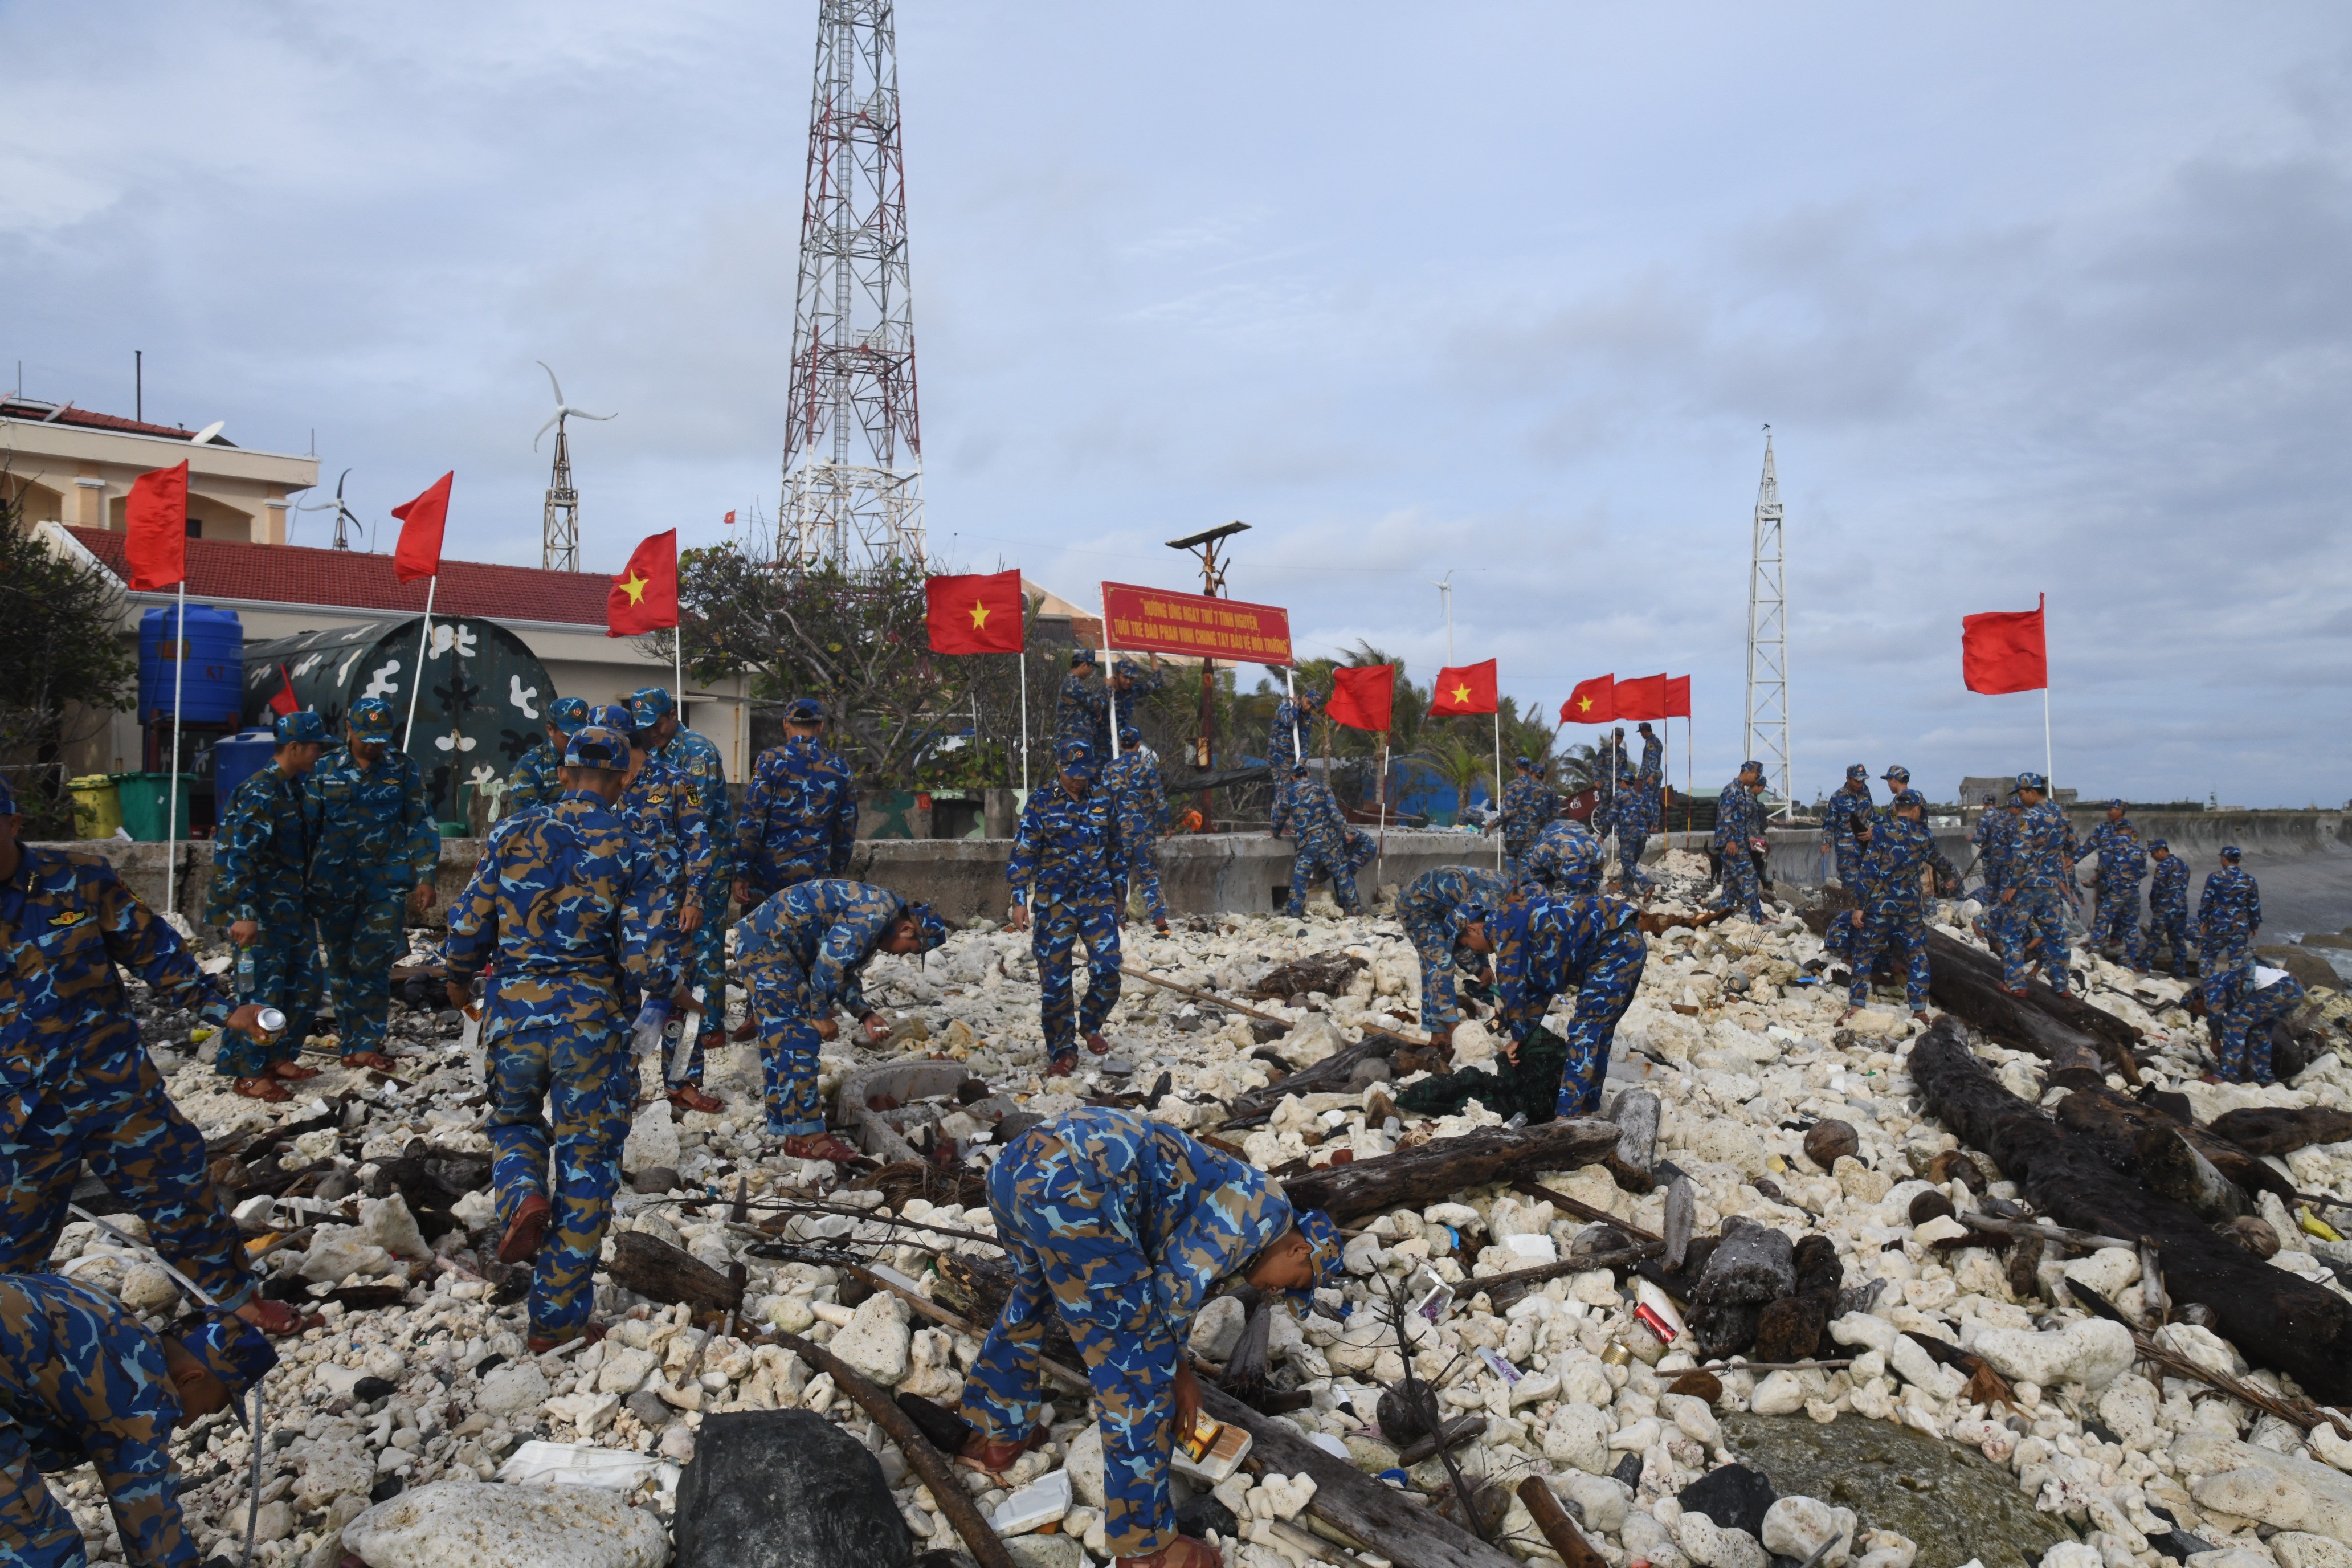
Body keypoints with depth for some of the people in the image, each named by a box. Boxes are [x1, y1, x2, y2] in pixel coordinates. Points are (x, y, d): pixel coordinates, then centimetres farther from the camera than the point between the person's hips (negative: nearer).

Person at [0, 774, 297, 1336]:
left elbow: (155, 952, 1)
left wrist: (222, 1010, -3)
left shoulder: (79, 880, -7)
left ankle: (236, 1293, 27)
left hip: (117, 1087, 1)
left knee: (178, 1191, 10)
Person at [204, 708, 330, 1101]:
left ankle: (279, 1057, 27)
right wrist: (243, 914, -27)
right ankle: (247, 1074, 10)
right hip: (263, 917, -9)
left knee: (304, 986, 14)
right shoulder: (258, 794, -18)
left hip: (294, 910, 9)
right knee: (262, 991, -2)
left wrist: (307, 900, 26)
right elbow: (235, 855, -23)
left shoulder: (293, 789, 11)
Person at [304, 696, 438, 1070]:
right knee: (341, 965, 8)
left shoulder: (402, 767, 3)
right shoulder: (324, 769, 4)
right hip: (334, 883, 2)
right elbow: (308, 828, 8)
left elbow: (421, 824, 4)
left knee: (372, 963, -7)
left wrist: (425, 877, -1)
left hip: (386, 882, -2)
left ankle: (367, 1044, 1)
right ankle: (350, 1039, 20)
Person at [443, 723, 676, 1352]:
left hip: (514, 1012, 2)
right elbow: (647, 958, -11)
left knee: (514, 1119, 30)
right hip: (593, 1021, -2)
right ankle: (556, 1318, 16)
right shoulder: (635, 855, -7)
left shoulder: (512, 835, -1)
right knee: (586, 1166, 10)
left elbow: (468, 926, 3)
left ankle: (523, 1198, -1)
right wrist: (661, 999, 10)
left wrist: (461, 979, 23)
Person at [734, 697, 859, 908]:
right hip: (815, 873, 2)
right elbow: (847, 828, 13)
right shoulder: (839, 767, 6)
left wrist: (741, 873, -5)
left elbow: (752, 819, -8)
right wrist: (835, 871, 25)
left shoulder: (771, 760, -4)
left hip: (769, 869, -2)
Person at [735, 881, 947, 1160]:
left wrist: (866, 1015, 11)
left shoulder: (871, 927, 16)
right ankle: (805, 1137, -5)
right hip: (766, 943, -11)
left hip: (764, 942, 11)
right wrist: (821, 1015, -10)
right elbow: (829, 962, -21)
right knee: (798, 1038, -9)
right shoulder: (878, 910, -17)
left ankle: (784, 1120, 26)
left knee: (781, 1037, 16)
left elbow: (844, 974, 23)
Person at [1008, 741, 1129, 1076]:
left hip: (1098, 901, 2)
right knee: (1054, 982, 1)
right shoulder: (1040, 803, -1)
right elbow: (1023, 853, -4)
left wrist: (1117, 896, 20)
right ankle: (1062, 1052, 15)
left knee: (1107, 970, -9)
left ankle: (1091, 1026, 19)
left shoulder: (1103, 803, 9)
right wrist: (1019, 900, -11)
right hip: (1053, 904, -2)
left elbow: (1116, 851, 18)